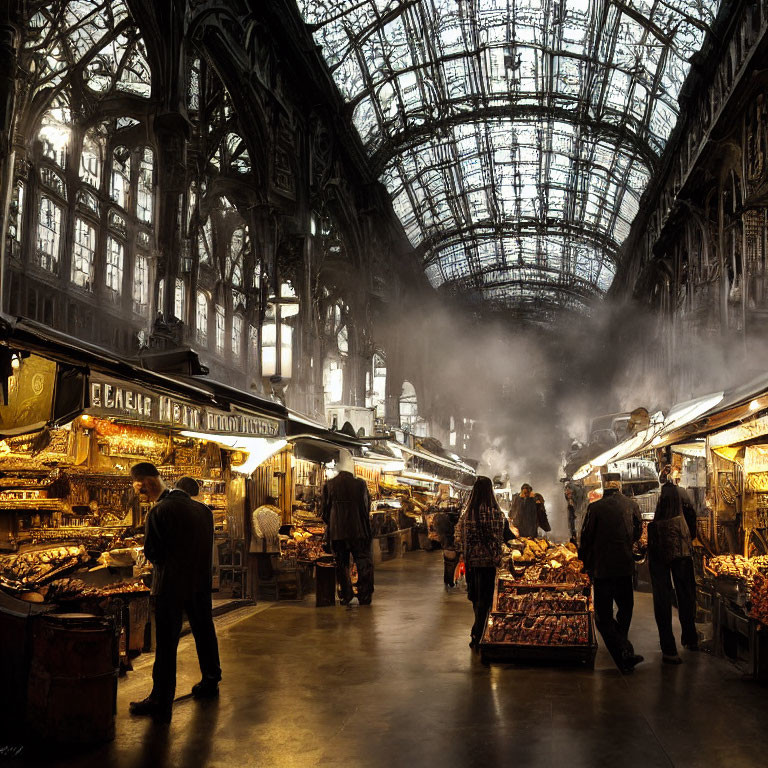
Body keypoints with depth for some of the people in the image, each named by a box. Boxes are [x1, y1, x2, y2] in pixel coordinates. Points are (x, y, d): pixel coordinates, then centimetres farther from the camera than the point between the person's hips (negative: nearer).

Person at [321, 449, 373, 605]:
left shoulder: (329, 485, -4)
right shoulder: (360, 484, -8)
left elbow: (325, 510, 1)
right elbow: (366, 507, -2)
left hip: (337, 532, 2)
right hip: (358, 531, -2)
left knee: (341, 564, 12)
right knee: (363, 563, 8)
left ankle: (345, 597, 16)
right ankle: (364, 597, 9)